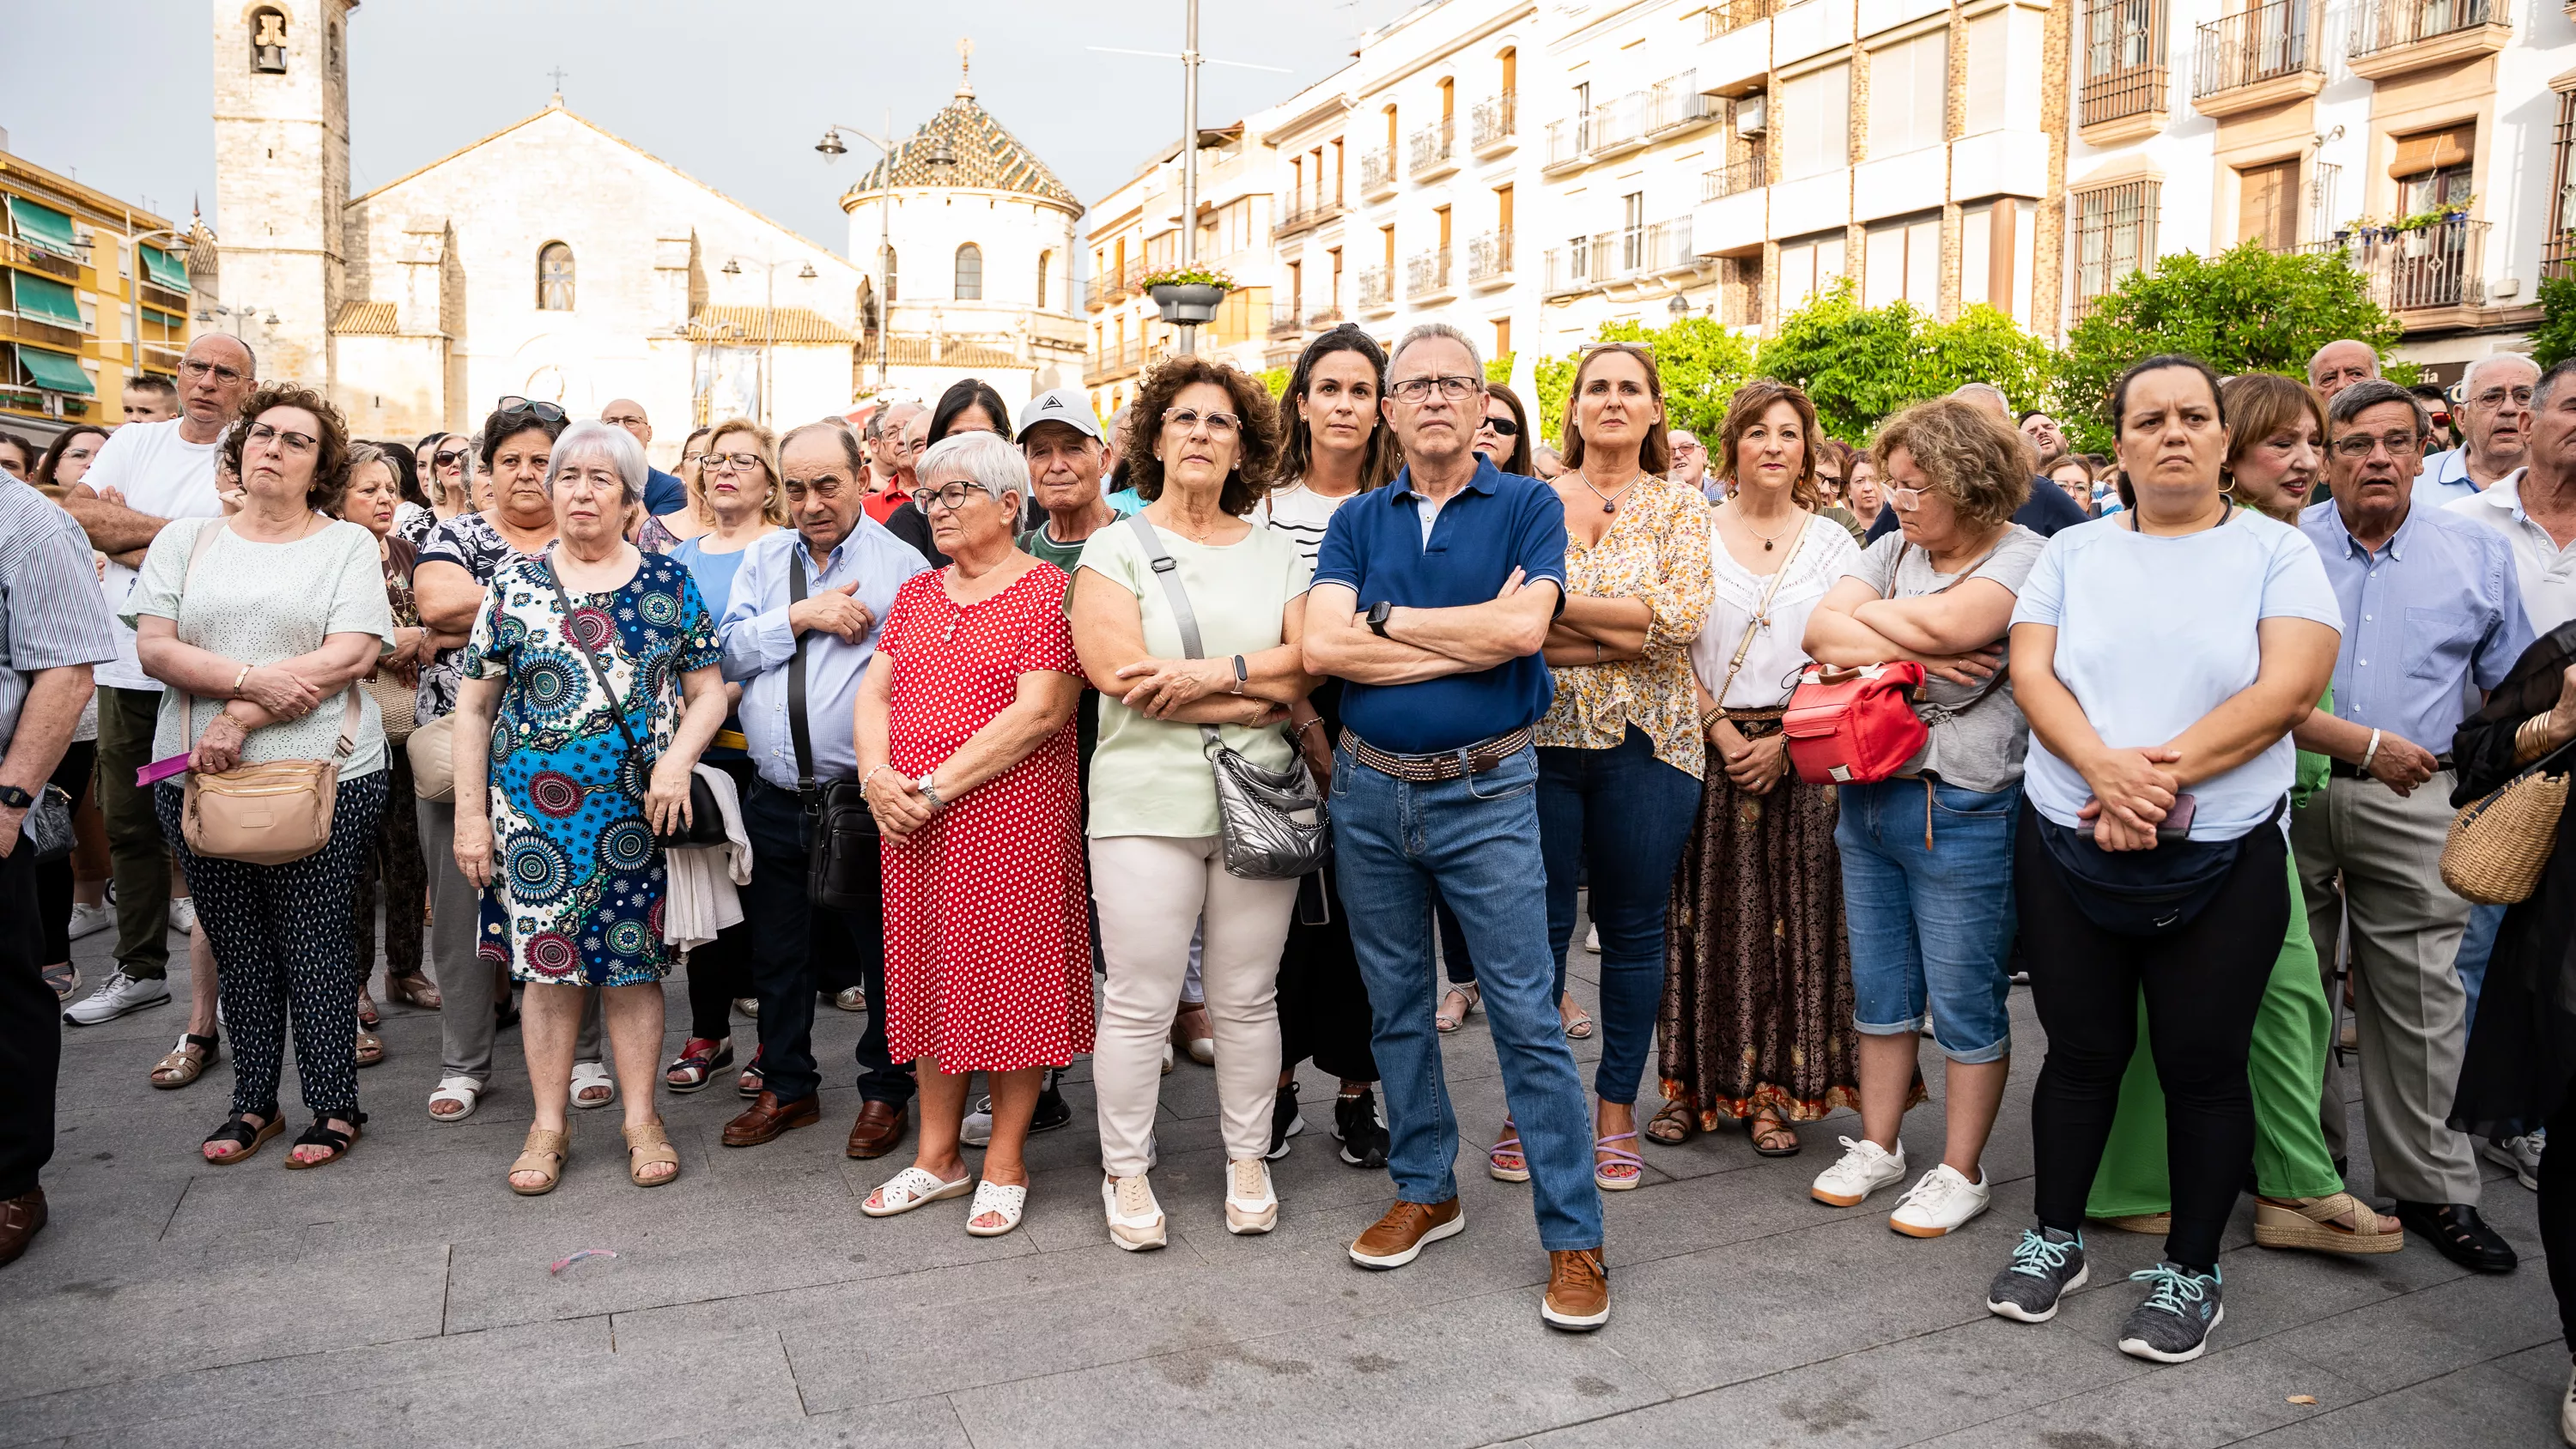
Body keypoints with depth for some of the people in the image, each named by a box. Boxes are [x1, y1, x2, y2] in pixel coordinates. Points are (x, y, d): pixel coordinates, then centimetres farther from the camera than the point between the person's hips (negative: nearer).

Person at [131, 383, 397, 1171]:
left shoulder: (349, 545, 3)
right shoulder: (185, 541, 12)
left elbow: (351, 656, -9)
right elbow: (153, 646, 1)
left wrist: (241, 719, -14)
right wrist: (252, 678, -15)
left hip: (322, 776, -3)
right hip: (199, 778, 3)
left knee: (313, 942, 0)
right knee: (238, 945, 9)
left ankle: (335, 1107, 11)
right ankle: (253, 1103, 22)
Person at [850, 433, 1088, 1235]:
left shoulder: (1048, 590, -6)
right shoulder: (915, 594, 15)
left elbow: (1038, 712, -16)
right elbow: (875, 691, 12)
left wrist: (937, 786, -16)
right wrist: (877, 775, -7)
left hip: (1013, 819, -6)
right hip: (913, 826, 6)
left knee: (1012, 981, 1)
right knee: (929, 975, 11)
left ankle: (1004, 1161, 14)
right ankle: (937, 1154, 24)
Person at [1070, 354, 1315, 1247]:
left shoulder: (1278, 554, 12)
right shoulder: (1115, 549, 3)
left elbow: (1310, 663, -2)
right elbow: (1120, 671, -11)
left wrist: (1212, 673, -16)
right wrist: (1260, 696, -10)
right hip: (1147, 801, -2)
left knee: (1246, 997, 10)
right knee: (1139, 1000, 2)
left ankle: (1248, 1158, 26)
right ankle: (1125, 1171, 18)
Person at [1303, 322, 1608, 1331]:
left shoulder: (1528, 507, -1)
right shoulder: (1357, 521, 6)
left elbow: (1522, 628, -18)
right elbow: (1321, 645, -10)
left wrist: (1385, 618, -10)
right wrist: (1469, 637, -13)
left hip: (1486, 791, -3)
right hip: (1370, 790, 4)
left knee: (1527, 1018, -2)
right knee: (1396, 1008, 14)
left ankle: (1573, 1237, 8)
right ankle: (1424, 1191, 30)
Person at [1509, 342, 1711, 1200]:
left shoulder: (1680, 502, 5)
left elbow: (1684, 616, -11)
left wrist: (1559, 604, -14)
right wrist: (1625, 634, -14)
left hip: (1646, 742, 0)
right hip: (1541, 738, 0)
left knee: (1633, 929, 8)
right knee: (1538, 927, 6)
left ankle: (1616, 1107, 23)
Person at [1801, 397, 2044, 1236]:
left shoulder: (2025, 559, -9)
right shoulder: (1895, 549, 10)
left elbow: (1942, 622, -25)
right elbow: (1820, 631, -1)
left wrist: (1863, 617, -6)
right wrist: (1911, 650, -15)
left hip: (1961, 813, -7)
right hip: (1867, 799, 7)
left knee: (1965, 1001, 5)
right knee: (1879, 989, 16)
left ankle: (1962, 1172, 20)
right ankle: (1878, 1145, 31)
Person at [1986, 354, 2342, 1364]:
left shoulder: (2276, 554, 1)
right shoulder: (2074, 553, 7)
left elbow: (2288, 689, -11)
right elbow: (2032, 673, -3)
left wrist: (2162, 772, -21)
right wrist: (2105, 767, -21)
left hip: (2223, 860, -2)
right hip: (2068, 849, 2)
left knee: (2203, 1062, 6)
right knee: (2081, 1051, 11)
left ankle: (2192, 1269, 23)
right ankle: (2056, 1235, 28)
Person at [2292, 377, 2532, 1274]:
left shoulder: (2478, 555, 9)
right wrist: (2366, 744, -13)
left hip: (2411, 803, 1)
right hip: (2289, 794, 0)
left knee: (2421, 997, 1)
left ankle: (2432, 1188, 12)